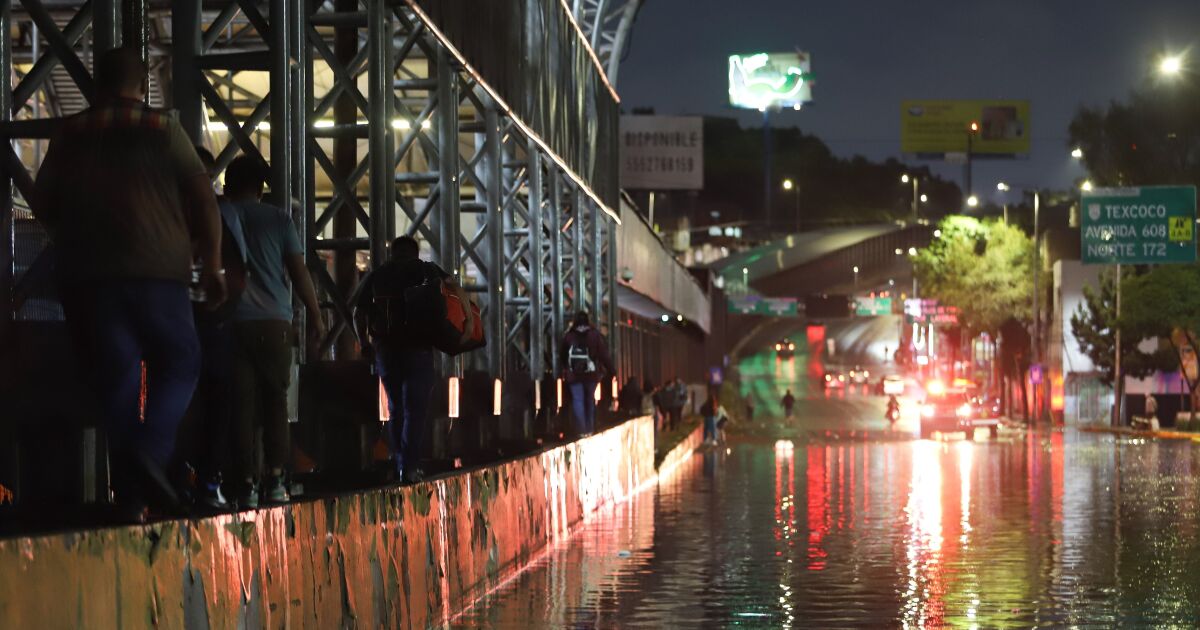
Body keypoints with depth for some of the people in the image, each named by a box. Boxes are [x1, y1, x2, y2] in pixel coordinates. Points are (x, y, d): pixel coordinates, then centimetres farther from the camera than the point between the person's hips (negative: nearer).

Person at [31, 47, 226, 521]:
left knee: (115, 377, 5)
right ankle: (150, 449, -18)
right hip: (156, 269, -2)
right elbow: (202, 198, -3)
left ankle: (130, 494, 0)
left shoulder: (70, 135, 10)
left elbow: (42, 204, 13)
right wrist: (212, 264, 1)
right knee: (178, 364, 9)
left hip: (86, 273, 2)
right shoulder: (163, 130, 3)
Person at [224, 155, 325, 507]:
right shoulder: (278, 219, 7)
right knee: (275, 400, 7)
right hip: (274, 321, 0)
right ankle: (275, 480, 0)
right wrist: (315, 316, 14)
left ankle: (247, 484, -5)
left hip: (232, 322, 0)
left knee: (241, 403, 0)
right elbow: (299, 271, 5)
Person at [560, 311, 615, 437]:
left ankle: (581, 430, -13)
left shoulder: (568, 336, 0)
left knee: (577, 400, -1)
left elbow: (561, 353, 9)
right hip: (591, 374, 1)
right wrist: (611, 370, 0)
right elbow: (603, 354, -6)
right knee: (590, 400, 14)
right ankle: (589, 429, 16)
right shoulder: (595, 335, -4)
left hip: (574, 374, -1)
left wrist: (565, 368, 23)